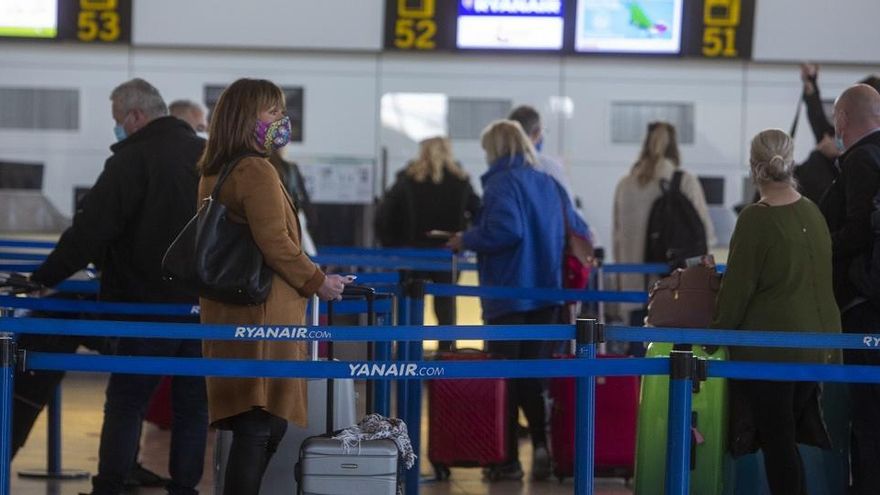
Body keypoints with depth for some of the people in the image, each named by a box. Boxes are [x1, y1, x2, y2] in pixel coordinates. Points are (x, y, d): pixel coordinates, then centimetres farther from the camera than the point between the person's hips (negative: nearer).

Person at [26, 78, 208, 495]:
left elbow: (91, 229, -16)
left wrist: (45, 277, -10)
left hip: (149, 305, -5)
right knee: (192, 405, 10)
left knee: (125, 402, 3)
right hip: (205, 307, 5)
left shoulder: (133, 159, -13)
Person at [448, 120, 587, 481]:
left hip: (509, 295, -6)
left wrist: (466, 241, -11)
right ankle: (542, 445, -5)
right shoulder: (550, 184, 11)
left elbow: (505, 230, -24)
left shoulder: (502, 183, -10)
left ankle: (508, 459, 4)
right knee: (534, 376, 11)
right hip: (548, 293, 6)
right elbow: (579, 232, 17)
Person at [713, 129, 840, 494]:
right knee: (794, 436, 15)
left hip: (769, 345, -7)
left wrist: (717, 333, 1)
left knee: (777, 441, -1)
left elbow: (737, 288, -12)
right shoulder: (812, 212, 5)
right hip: (819, 344, 7)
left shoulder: (756, 219, -15)